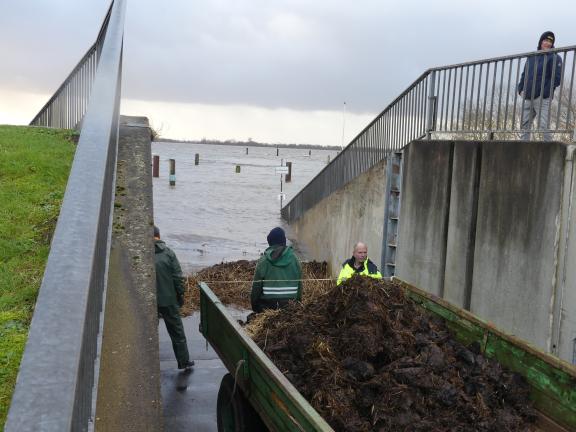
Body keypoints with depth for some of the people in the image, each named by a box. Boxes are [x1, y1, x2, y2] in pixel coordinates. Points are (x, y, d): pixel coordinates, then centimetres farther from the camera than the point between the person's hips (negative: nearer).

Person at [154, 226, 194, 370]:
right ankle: (184, 362, 16)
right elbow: (178, 277, -6)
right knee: (177, 332, 11)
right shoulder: (168, 252, -6)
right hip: (168, 300, 0)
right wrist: (180, 295, 5)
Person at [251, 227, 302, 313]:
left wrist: (254, 303, 9)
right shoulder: (294, 259, 1)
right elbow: (299, 284, 6)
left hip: (268, 303, -2)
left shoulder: (263, 261, -5)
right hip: (290, 304, 2)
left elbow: (256, 285, -2)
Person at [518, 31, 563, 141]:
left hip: (543, 99, -6)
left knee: (543, 126, -13)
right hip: (528, 99, 7)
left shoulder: (554, 58, 1)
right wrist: (521, 89, 7)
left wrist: (544, 93, -15)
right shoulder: (531, 57, 19)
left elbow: (557, 78, -8)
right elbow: (524, 75, 24)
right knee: (524, 125, 6)